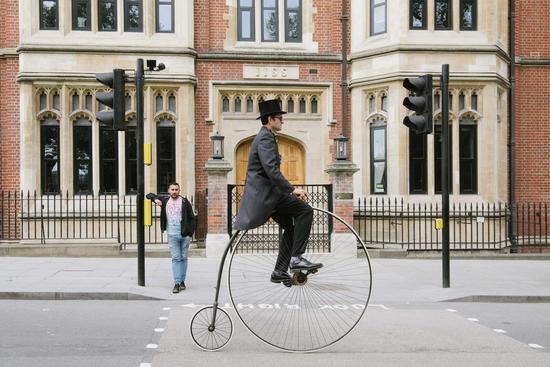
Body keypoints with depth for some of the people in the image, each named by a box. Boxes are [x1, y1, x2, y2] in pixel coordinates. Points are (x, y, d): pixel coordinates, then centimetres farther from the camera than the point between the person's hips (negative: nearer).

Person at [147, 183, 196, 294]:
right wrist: (155, 199, -4)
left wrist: (190, 233, -6)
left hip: (184, 235, -1)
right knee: (175, 258, -3)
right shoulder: (165, 201, 7)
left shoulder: (185, 202, 0)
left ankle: (182, 281, 15)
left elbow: (192, 218, 2)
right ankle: (177, 283, -7)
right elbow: (149, 195, 18)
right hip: (172, 235, 1)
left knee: (183, 258, 6)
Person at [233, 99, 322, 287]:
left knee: (290, 228, 13)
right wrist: (292, 189, -28)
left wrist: (288, 190, 28)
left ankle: (280, 272, 16)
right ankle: (296, 258, -19)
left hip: (265, 193, 11)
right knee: (305, 210, -19)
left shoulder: (264, 137, 21)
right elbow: (271, 170, -25)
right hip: (265, 192, -11)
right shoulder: (265, 138, -13)